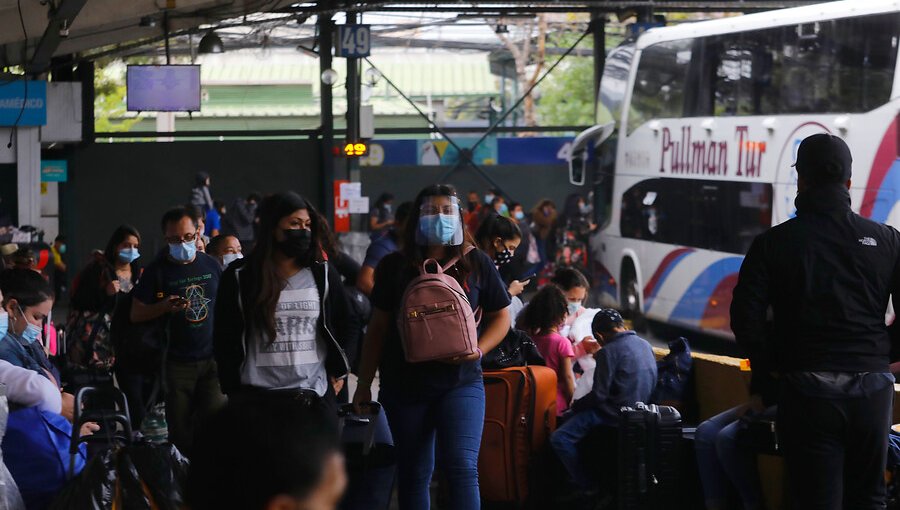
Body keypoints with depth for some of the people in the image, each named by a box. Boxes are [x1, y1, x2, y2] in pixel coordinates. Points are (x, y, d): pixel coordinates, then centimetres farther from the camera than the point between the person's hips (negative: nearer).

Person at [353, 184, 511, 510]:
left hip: (461, 382, -1)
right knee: (412, 474, 9)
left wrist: (478, 350, -12)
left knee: (462, 468, -15)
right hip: (404, 383, 2)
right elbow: (378, 328, 8)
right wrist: (364, 384, 5)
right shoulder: (396, 267, 3)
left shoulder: (476, 263, 2)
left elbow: (500, 317, 8)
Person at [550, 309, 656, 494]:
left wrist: (576, 405, 2)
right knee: (570, 418, 26)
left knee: (559, 439, -14)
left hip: (614, 414, -9)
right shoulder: (645, 345, 8)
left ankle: (587, 488, -7)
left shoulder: (609, 351, -15)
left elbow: (599, 395, -17)